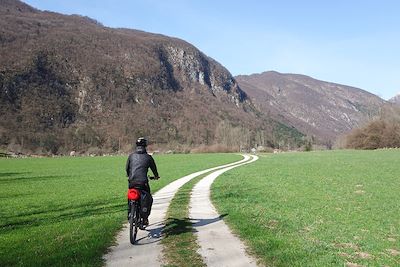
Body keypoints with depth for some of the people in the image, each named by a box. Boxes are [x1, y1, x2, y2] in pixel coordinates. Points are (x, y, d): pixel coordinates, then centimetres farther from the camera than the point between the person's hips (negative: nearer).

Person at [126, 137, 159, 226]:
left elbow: (127, 168, 15)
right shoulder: (148, 157, 2)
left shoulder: (131, 156, 8)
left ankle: (130, 215, 18)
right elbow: (154, 168, 14)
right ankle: (145, 218, 8)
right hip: (143, 182, -2)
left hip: (132, 182, 3)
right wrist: (156, 176, 34)